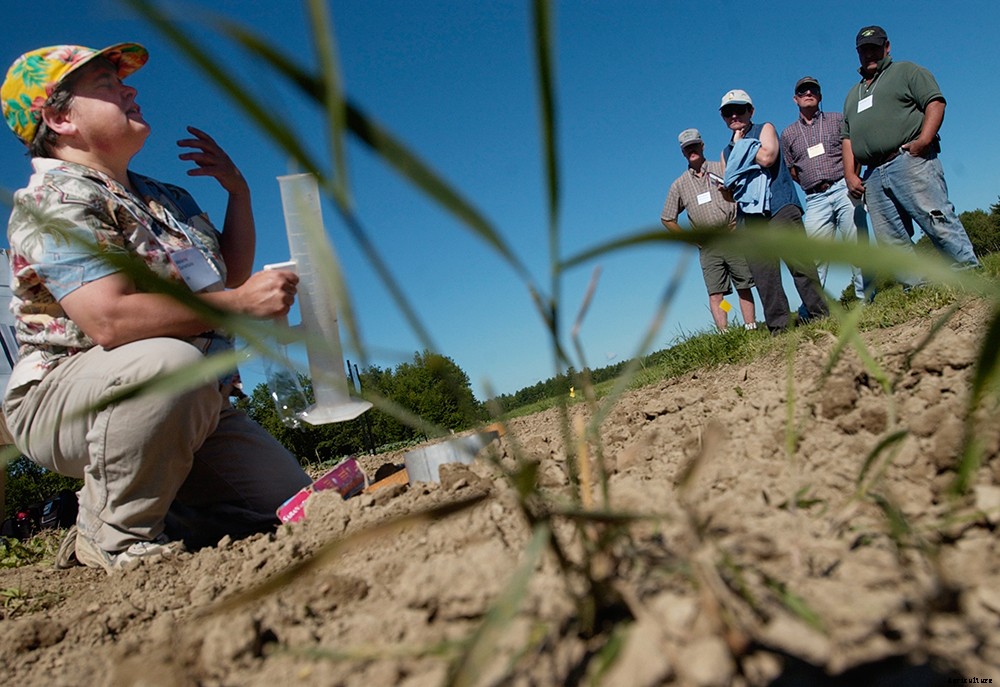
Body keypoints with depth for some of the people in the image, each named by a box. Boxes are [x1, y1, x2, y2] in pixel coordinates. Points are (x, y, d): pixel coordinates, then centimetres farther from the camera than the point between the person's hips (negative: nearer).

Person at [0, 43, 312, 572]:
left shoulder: (167, 198, 13)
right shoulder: (54, 198, -13)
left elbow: (231, 275, 22)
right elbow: (110, 320, -28)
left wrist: (238, 191, 13)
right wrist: (241, 303, -24)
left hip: (191, 408, 7)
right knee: (169, 362, -41)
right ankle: (114, 537, -17)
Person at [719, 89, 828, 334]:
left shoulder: (765, 129, 12)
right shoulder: (727, 153, 25)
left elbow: (768, 157, -8)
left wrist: (741, 144, 2)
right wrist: (726, 188, 5)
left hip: (779, 206, -4)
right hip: (750, 216, 4)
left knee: (798, 260, -12)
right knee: (763, 273, -4)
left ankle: (820, 313, -7)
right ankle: (777, 325, -2)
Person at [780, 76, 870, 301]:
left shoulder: (838, 119, 13)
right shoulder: (788, 134, 17)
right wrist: (813, 185, 9)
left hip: (844, 190, -1)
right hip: (816, 200, 1)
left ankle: (866, 298, 0)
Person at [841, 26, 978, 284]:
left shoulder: (907, 72, 14)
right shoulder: (852, 94, 30)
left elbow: (935, 102, 0)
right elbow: (847, 138, 23)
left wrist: (924, 139, -17)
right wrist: (850, 175, 8)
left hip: (910, 162, -5)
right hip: (873, 175, 5)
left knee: (938, 220, -16)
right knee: (892, 242, -2)